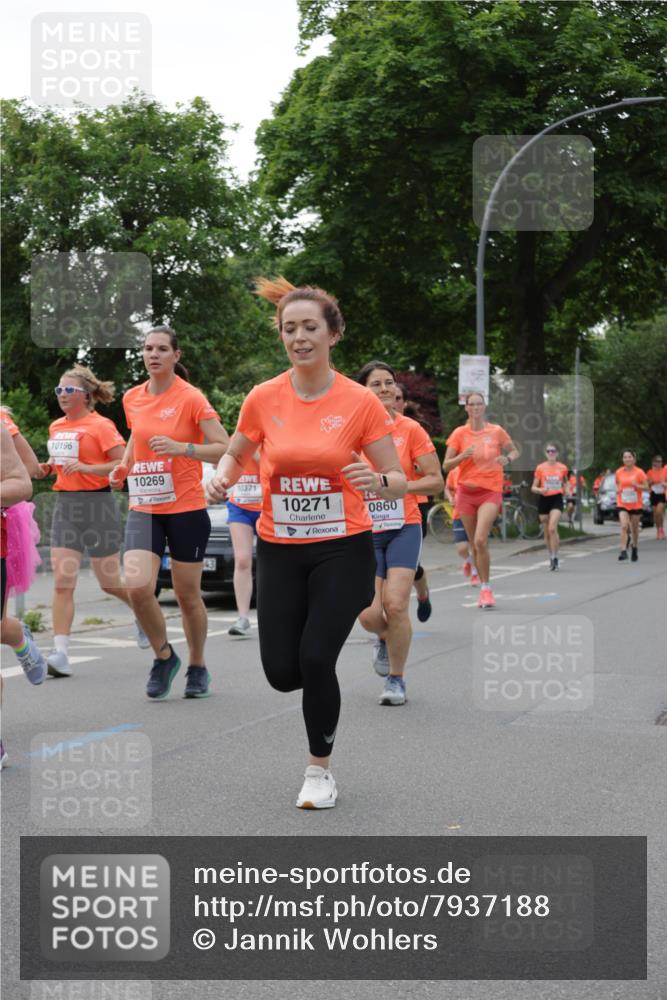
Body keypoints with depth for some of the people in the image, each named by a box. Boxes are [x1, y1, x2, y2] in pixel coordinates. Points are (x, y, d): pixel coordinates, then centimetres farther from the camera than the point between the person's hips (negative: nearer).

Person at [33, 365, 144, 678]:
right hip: (64, 505, 5)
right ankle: (60, 654, -10)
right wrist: (45, 468, 6)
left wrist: (85, 467, -24)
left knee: (110, 582, 7)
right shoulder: (56, 427, 12)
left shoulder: (101, 425, -9)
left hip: (96, 503, -5)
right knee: (62, 583, -7)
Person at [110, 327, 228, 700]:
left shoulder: (191, 398, -9)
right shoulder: (132, 398, 6)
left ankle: (198, 667, 30)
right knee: (137, 586, -16)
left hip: (186, 508, -3)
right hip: (144, 509, 3)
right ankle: (164, 655, 8)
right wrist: (124, 466, 7)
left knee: (188, 595, 7)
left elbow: (226, 448, -12)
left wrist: (182, 448, -25)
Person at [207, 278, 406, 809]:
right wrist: (223, 477, -8)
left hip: (343, 549, -3)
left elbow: (399, 481, -3)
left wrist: (378, 481, -26)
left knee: (315, 661, -12)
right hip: (280, 550, 3)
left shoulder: (360, 402, -9)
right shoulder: (264, 398, -4)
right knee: (281, 672, 0)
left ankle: (320, 770, 13)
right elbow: (236, 453, 14)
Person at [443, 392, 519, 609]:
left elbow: (514, 451, 16)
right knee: (475, 544, 8)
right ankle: (484, 587, 24)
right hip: (466, 492, 2)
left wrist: (507, 459, -7)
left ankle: (486, 589, -9)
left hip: (490, 492, -2)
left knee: (480, 540, -19)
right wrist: (463, 455, -18)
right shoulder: (459, 433, 1)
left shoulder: (497, 431, 0)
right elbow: (446, 466, 0)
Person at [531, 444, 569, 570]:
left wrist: (566, 489, 3)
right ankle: (551, 557, 23)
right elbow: (533, 487, 4)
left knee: (552, 528, -19)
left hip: (557, 499, -1)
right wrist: (540, 490, -17)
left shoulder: (562, 468, 4)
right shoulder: (540, 468, 2)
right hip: (544, 499, 1)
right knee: (547, 531, 7)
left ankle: (555, 557, -13)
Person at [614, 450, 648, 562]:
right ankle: (623, 551, -18)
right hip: (622, 504, 0)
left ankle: (635, 548, 35)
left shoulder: (639, 472, -6)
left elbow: (646, 487, -3)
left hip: (636, 505, 0)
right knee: (624, 526, -16)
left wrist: (637, 485, -21)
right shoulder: (618, 472, 1)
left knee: (635, 528, 11)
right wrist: (617, 489, -2)